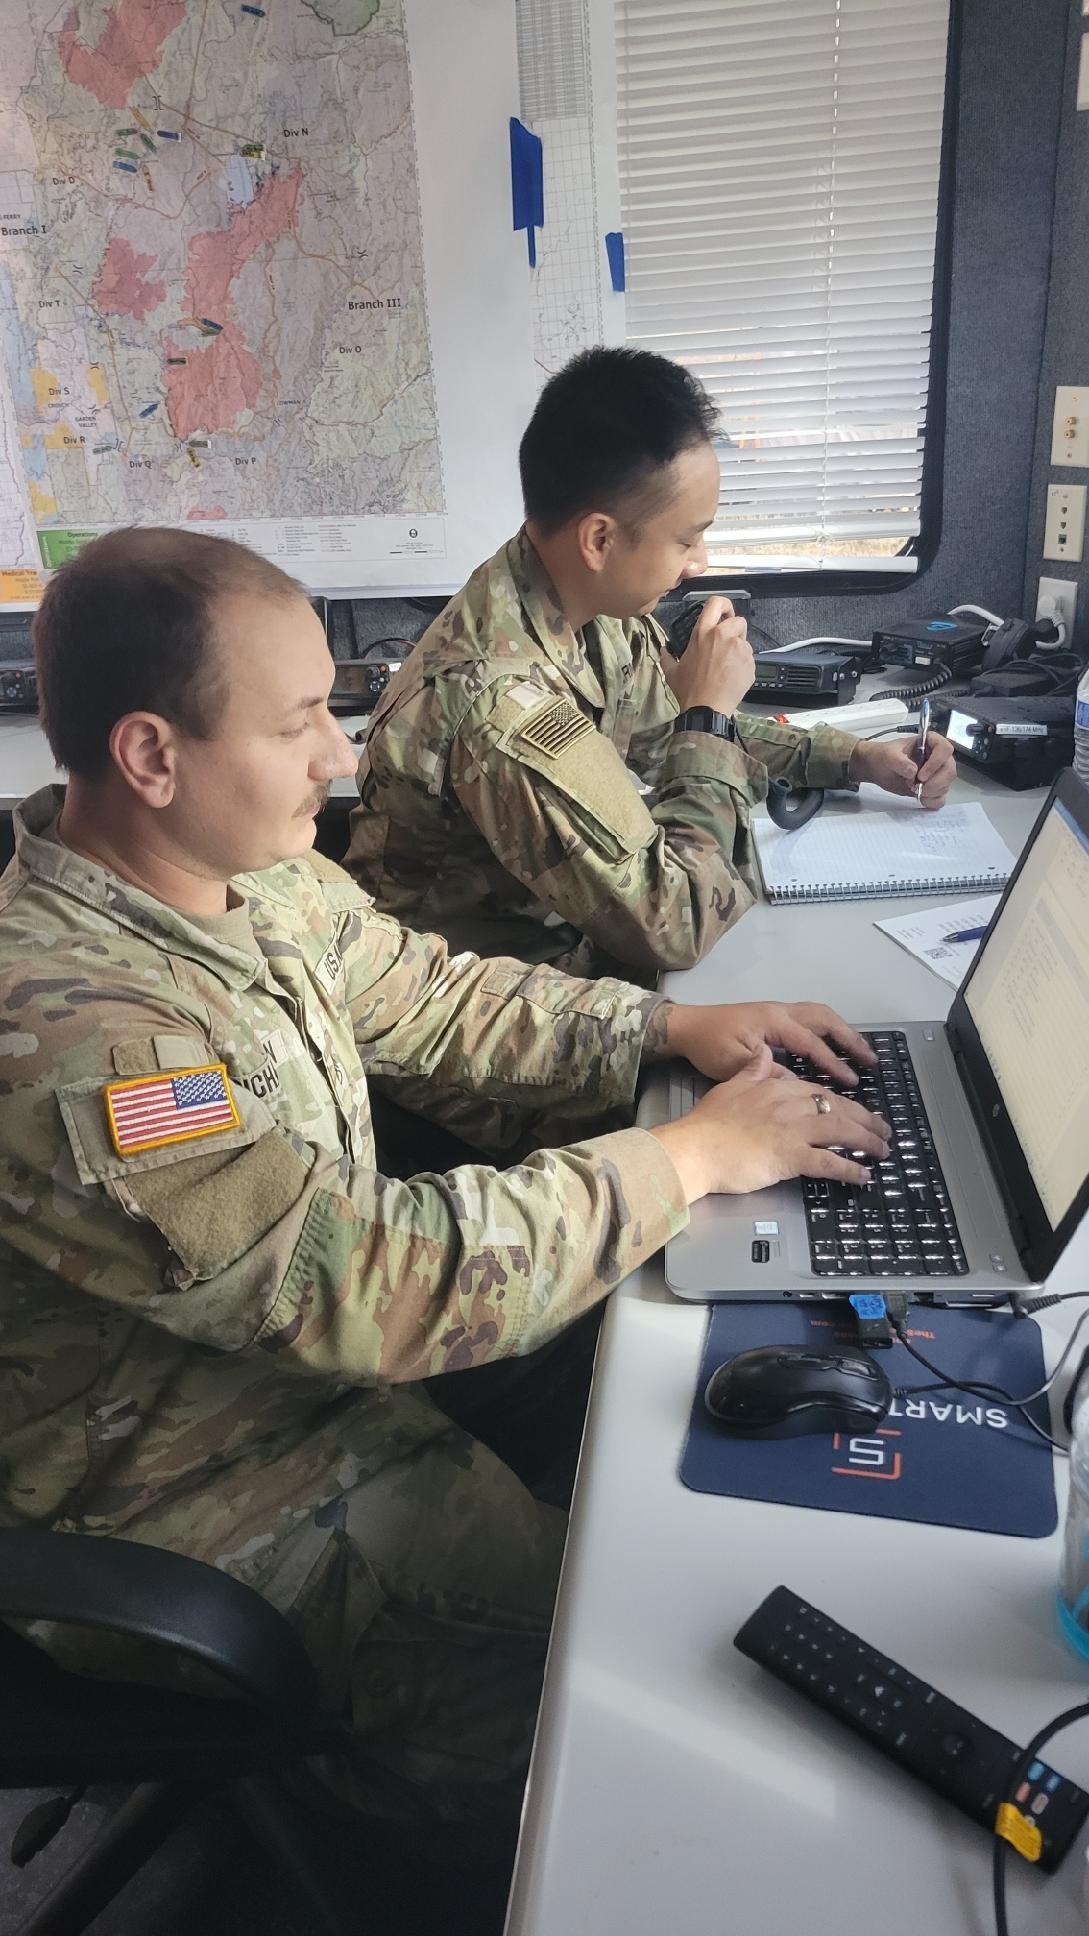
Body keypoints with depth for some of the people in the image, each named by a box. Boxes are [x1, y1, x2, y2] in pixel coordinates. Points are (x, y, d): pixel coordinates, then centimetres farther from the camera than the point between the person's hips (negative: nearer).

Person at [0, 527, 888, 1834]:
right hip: (241, 1506, -7)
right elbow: (380, 1284, -33)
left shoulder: (256, 874, -7)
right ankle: (418, 1773, 25)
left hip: (335, 1332, 8)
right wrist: (691, 1157, -25)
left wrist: (669, 1028, -6)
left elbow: (426, 995, 5)